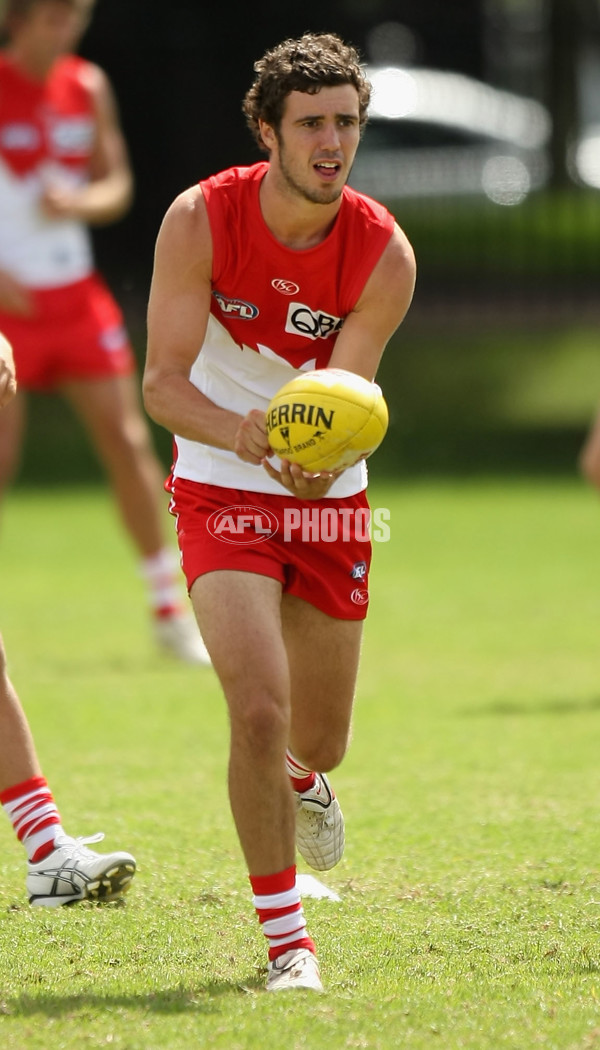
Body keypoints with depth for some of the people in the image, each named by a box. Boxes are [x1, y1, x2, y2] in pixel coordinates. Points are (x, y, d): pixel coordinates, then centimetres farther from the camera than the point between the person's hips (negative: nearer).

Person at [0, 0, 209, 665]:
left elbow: (115, 186, 11)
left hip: (76, 297, 5)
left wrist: (78, 202, -12)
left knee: (128, 442, 3)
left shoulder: (87, 86, 7)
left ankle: (170, 611, 12)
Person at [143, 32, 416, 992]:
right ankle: (286, 940, -7)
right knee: (259, 710, -21)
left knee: (319, 740, 13)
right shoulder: (201, 221, -18)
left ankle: (302, 776, 54)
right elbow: (163, 382, -18)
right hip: (220, 492, -3)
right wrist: (245, 434, -38)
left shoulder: (385, 255, -14)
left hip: (329, 499, 3)